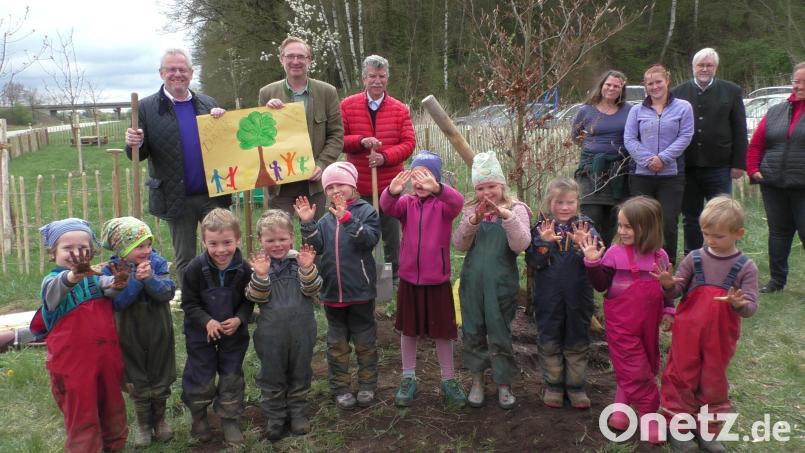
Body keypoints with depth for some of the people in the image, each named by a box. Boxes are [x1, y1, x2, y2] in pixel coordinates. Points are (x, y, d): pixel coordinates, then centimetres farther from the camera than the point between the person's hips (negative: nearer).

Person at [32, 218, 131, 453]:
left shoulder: (97, 277, 1)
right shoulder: (52, 281, -12)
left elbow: (119, 301, -11)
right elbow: (56, 288, -36)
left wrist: (119, 284, -35)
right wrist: (74, 275, -60)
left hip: (106, 357, 5)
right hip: (73, 362, -4)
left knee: (112, 406, 20)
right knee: (81, 415, 7)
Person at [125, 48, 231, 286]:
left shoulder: (207, 103, 8)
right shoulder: (147, 107, -1)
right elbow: (139, 155, -2)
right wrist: (134, 144, -24)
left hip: (214, 195, 2)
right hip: (178, 199, -2)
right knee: (184, 260, 11)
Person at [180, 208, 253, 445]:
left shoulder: (244, 269, -17)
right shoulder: (196, 268, -20)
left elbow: (248, 301, -3)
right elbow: (189, 303, -12)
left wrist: (239, 319, -20)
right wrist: (207, 321, -25)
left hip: (234, 332, 1)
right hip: (201, 333, -1)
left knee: (232, 377, 10)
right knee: (201, 378, 8)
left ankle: (230, 420, 29)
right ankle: (199, 417, 34)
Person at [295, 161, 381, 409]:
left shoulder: (365, 211, -5)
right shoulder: (325, 220, 8)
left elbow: (370, 239, -22)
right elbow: (315, 247, -3)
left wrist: (347, 218, -31)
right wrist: (307, 224, -16)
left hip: (360, 291, -4)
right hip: (332, 292, 4)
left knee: (365, 342, 11)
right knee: (337, 343, 13)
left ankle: (367, 385, 25)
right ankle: (340, 388, 25)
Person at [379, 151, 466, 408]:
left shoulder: (443, 203, -8)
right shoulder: (406, 203, -2)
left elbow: (457, 202, -31)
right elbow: (388, 207, -23)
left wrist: (437, 189, -53)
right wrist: (392, 191, -48)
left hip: (438, 279, -2)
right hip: (409, 278, 2)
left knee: (442, 331, 9)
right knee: (408, 329, 14)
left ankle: (449, 380, 26)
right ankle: (408, 378, 30)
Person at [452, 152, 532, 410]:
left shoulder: (516, 209, -4)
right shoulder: (471, 211, 5)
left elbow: (521, 245, -17)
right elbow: (459, 245, -4)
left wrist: (507, 216, -30)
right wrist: (473, 221, -20)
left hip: (501, 284, -3)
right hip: (472, 282, 3)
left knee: (500, 334, 6)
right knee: (473, 332, 12)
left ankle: (504, 383, 24)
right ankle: (477, 380, 30)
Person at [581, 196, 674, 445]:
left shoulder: (659, 256, 0)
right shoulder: (615, 252, -11)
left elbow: (666, 288, 12)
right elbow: (601, 285, -13)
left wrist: (668, 311, 3)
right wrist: (593, 262, -25)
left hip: (648, 322, 5)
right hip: (621, 322, -5)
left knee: (649, 366, 16)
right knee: (635, 369, -2)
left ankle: (622, 404, 32)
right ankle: (650, 414, 11)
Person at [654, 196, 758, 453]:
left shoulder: (746, 267, -6)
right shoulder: (694, 259, -3)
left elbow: (751, 307, -9)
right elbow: (677, 291, 1)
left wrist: (739, 304, -31)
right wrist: (669, 285, -22)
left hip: (721, 336, 0)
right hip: (688, 332, 0)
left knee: (714, 382, 13)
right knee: (683, 377, 8)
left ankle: (708, 431, 31)